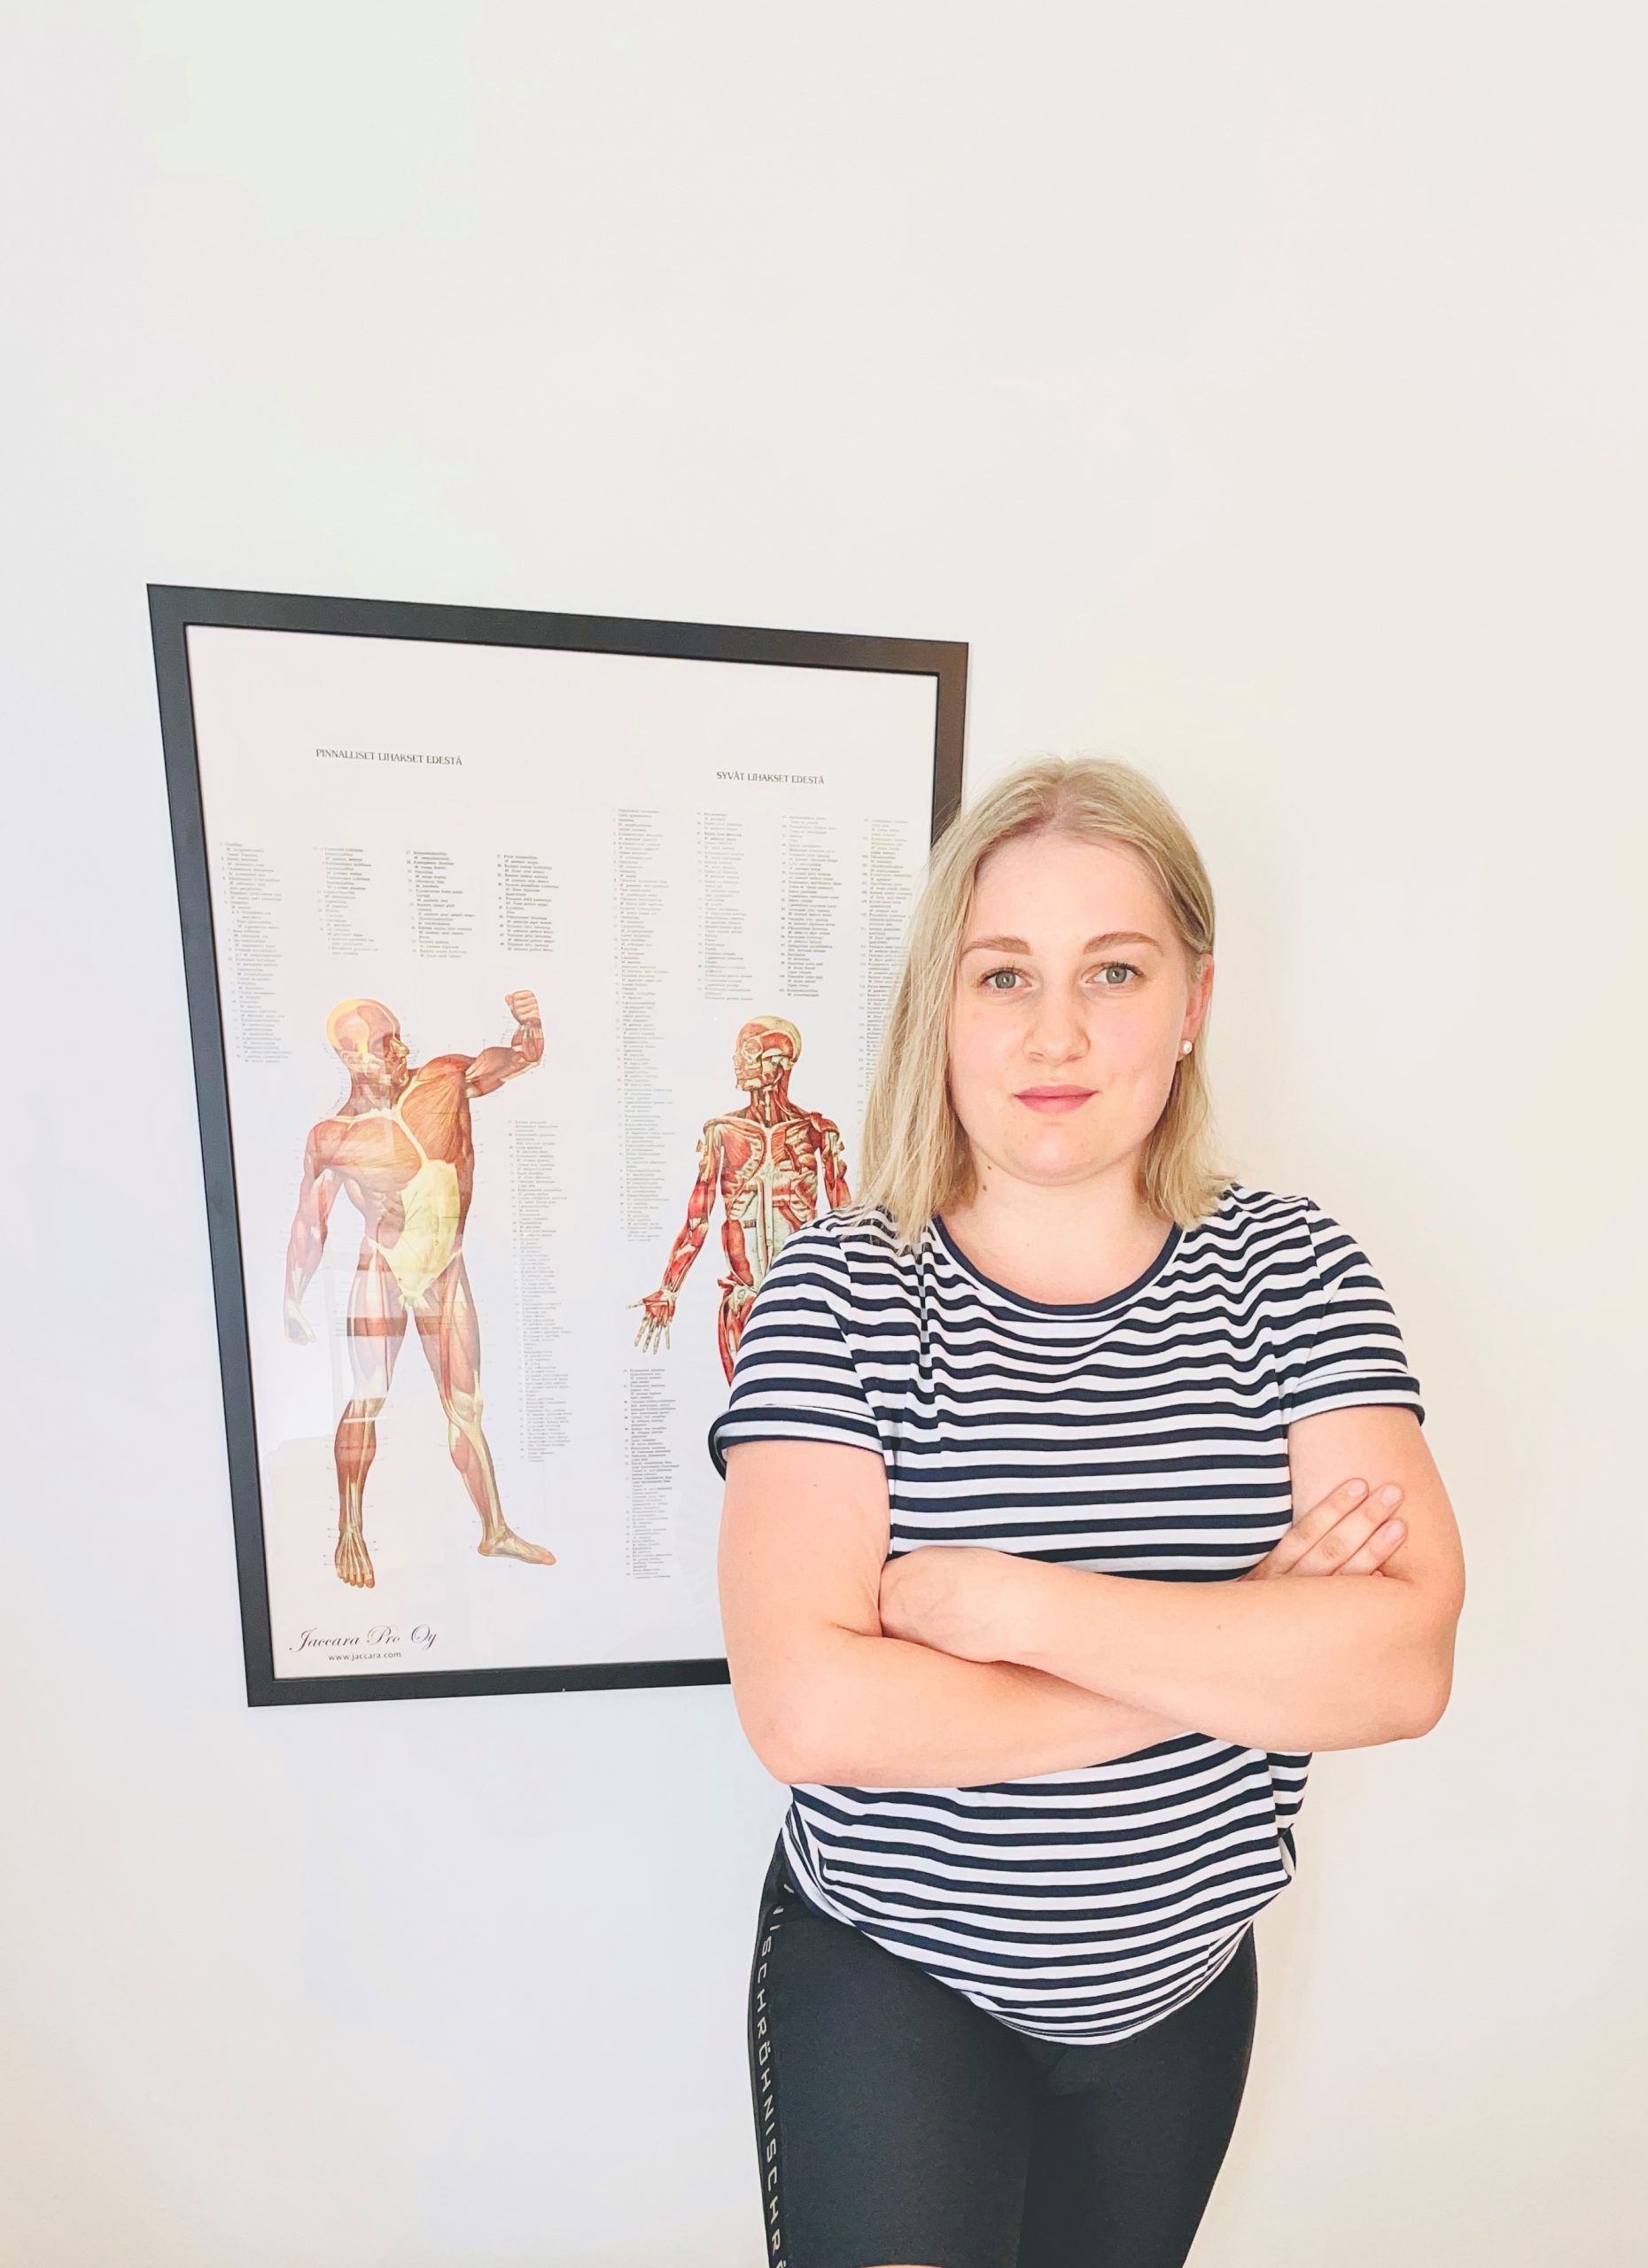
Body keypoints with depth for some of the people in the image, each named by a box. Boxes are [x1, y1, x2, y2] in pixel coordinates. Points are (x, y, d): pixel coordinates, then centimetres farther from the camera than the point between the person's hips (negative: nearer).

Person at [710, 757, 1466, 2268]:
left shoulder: (1292, 1269, -12)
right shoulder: (843, 1288, -21)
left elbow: (1406, 1665, -20)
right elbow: (809, 1713, -28)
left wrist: (1009, 1600, -29)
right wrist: (1252, 1638, -24)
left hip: (1183, 1982, 4)